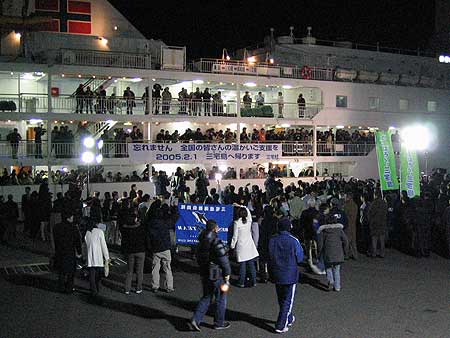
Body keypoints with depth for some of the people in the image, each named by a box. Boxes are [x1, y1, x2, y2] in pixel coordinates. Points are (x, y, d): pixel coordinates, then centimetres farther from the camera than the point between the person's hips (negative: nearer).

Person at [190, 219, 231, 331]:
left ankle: (196, 319, 6)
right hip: (217, 275, -7)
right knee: (220, 299, 9)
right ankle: (219, 323, 20)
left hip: (204, 274, 7)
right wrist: (227, 273, -7)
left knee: (206, 297, 18)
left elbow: (198, 258, 14)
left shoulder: (201, 242, 6)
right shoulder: (216, 243, -20)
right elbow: (223, 260, -19)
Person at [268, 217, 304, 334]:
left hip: (276, 275, 4)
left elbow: (269, 257, 1)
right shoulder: (294, 241, -16)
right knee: (288, 300, 6)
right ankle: (280, 326, 3)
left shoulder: (272, 240, -6)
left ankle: (289, 319, 39)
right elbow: (300, 259, -9)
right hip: (290, 275, -4)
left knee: (281, 299, 20)